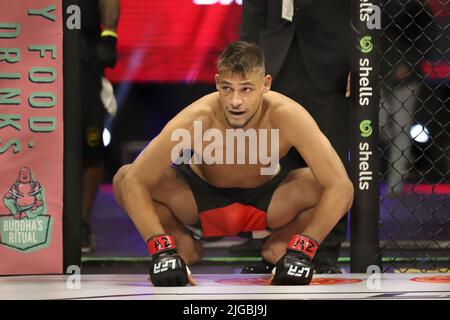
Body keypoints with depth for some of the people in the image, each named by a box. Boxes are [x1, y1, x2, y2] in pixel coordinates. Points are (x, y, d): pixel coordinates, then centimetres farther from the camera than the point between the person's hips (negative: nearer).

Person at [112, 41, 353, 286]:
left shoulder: (287, 116, -31)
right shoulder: (196, 119, -32)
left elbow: (341, 186, -31)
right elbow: (132, 181, -31)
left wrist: (301, 252, -37)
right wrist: (162, 250, -39)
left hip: (268, 199, 0)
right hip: (200, 200, 0)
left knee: (334, 188, -30)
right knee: (123, 179, -26)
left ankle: (279, 244, 1)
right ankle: (184, 246, 1)